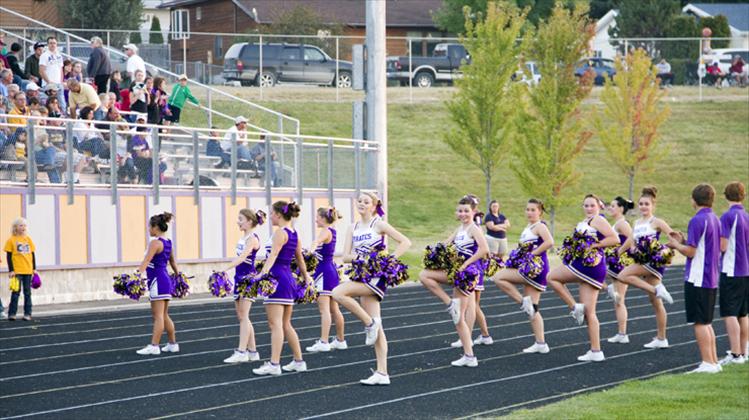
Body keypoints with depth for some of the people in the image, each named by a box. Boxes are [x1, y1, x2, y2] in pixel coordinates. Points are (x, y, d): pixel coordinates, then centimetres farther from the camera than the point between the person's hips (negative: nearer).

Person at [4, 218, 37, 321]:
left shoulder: (28, 239, 9)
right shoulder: (11, 240, -2)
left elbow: (33, 254, 13)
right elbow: (8, 256, -3)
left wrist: (34, 269, 9)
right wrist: (11, 270, -9)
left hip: (28, 270, 4)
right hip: (17, 270, -4)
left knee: (27, 292, 6)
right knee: (16, 292, -4)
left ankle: (27, 313, 9)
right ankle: (12, 313, 1)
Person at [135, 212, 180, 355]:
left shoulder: (155, 243, -14)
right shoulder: (168, 242, 13)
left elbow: (146, 261, -25)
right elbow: (172, 261, 27)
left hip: (157, 281, -9)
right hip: (166, 279, 9)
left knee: (158, 316, -10)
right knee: (164, 315, 17)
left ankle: (154, 346, -10)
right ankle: (173, 344, 22)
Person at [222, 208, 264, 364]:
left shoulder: (252, 238, -13)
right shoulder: (243, 238, 14)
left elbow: (242, 257, -26)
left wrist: (226, 269, -36)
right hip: (239, 278, 9)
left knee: (243, 316, -11)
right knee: (241, 317, 10)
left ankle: (241, 352, -13)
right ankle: (252, 351, 15)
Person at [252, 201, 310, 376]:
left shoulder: (280, 232, -11)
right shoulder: (294, 234, 15)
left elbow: (273, 256, -23)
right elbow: (300, 259, 25)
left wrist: (262, 274, -34)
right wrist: (306, 277, 36)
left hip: (277, 277, -9)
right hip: (289, 279, 9)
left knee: (275, 324, -11)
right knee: (286, 324, 17)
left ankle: (274, 364, -15)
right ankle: (299, 361, 20)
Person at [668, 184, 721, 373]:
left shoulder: (698, 220, -16)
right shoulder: (715, 219, 12)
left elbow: (690, 251, -18)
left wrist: (675, 244, 0)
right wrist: (683, 241, 16)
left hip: (697, 279, -9)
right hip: (711, 279, 9)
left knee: (700, 323, -4)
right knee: (706, 323, 16)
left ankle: (707, 363, -5)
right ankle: (713, 361, 16)